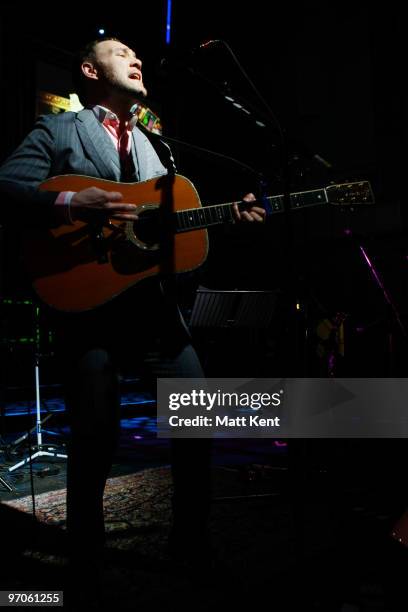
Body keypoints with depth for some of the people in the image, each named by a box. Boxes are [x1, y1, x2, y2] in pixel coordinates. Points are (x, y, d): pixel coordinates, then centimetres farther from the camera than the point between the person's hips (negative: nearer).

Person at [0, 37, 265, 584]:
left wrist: (230, 216, 3)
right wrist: (71, 204, -22)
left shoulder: (155, 146, 23)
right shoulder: (57, 130, 6)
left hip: (157, 302, 6)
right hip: (87, 300, -5)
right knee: (96, 436, -4)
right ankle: (86, 543, 23)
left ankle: (192, 536, 27)